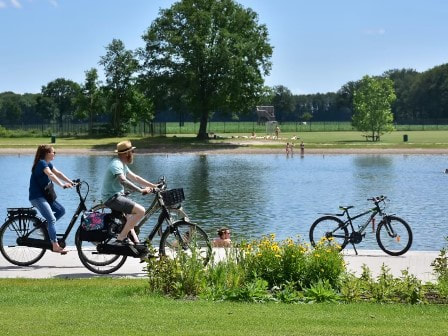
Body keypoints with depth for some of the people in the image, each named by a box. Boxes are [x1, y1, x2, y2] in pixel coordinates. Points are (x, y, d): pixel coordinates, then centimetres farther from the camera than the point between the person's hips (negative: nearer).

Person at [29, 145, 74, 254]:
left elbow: (58, 173, 7)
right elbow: (51, 175, -33)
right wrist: (62, 185, -45)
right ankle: (55, 246, -17)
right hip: (37, 197, -10)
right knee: (52, 219, -17)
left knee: (61, 210, 4)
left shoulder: (48, 163, 12)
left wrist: (71, 182, -4)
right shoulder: (42, 163, -17)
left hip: (44, 195, 10)